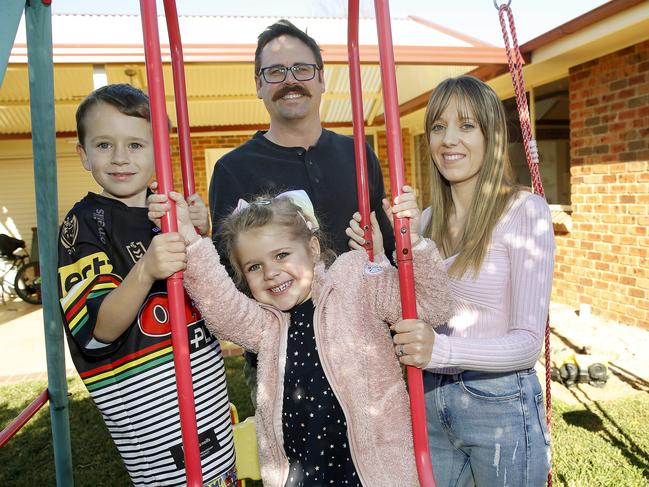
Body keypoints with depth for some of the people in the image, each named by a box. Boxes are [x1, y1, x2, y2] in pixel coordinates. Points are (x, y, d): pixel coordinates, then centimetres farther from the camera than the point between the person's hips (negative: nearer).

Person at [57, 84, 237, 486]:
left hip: (208, 386, 6)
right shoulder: (85, 223, -11)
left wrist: (202, 237, -9)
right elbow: (98, 332, -19)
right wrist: (145, 271, -36)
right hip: (147, 407, -5)